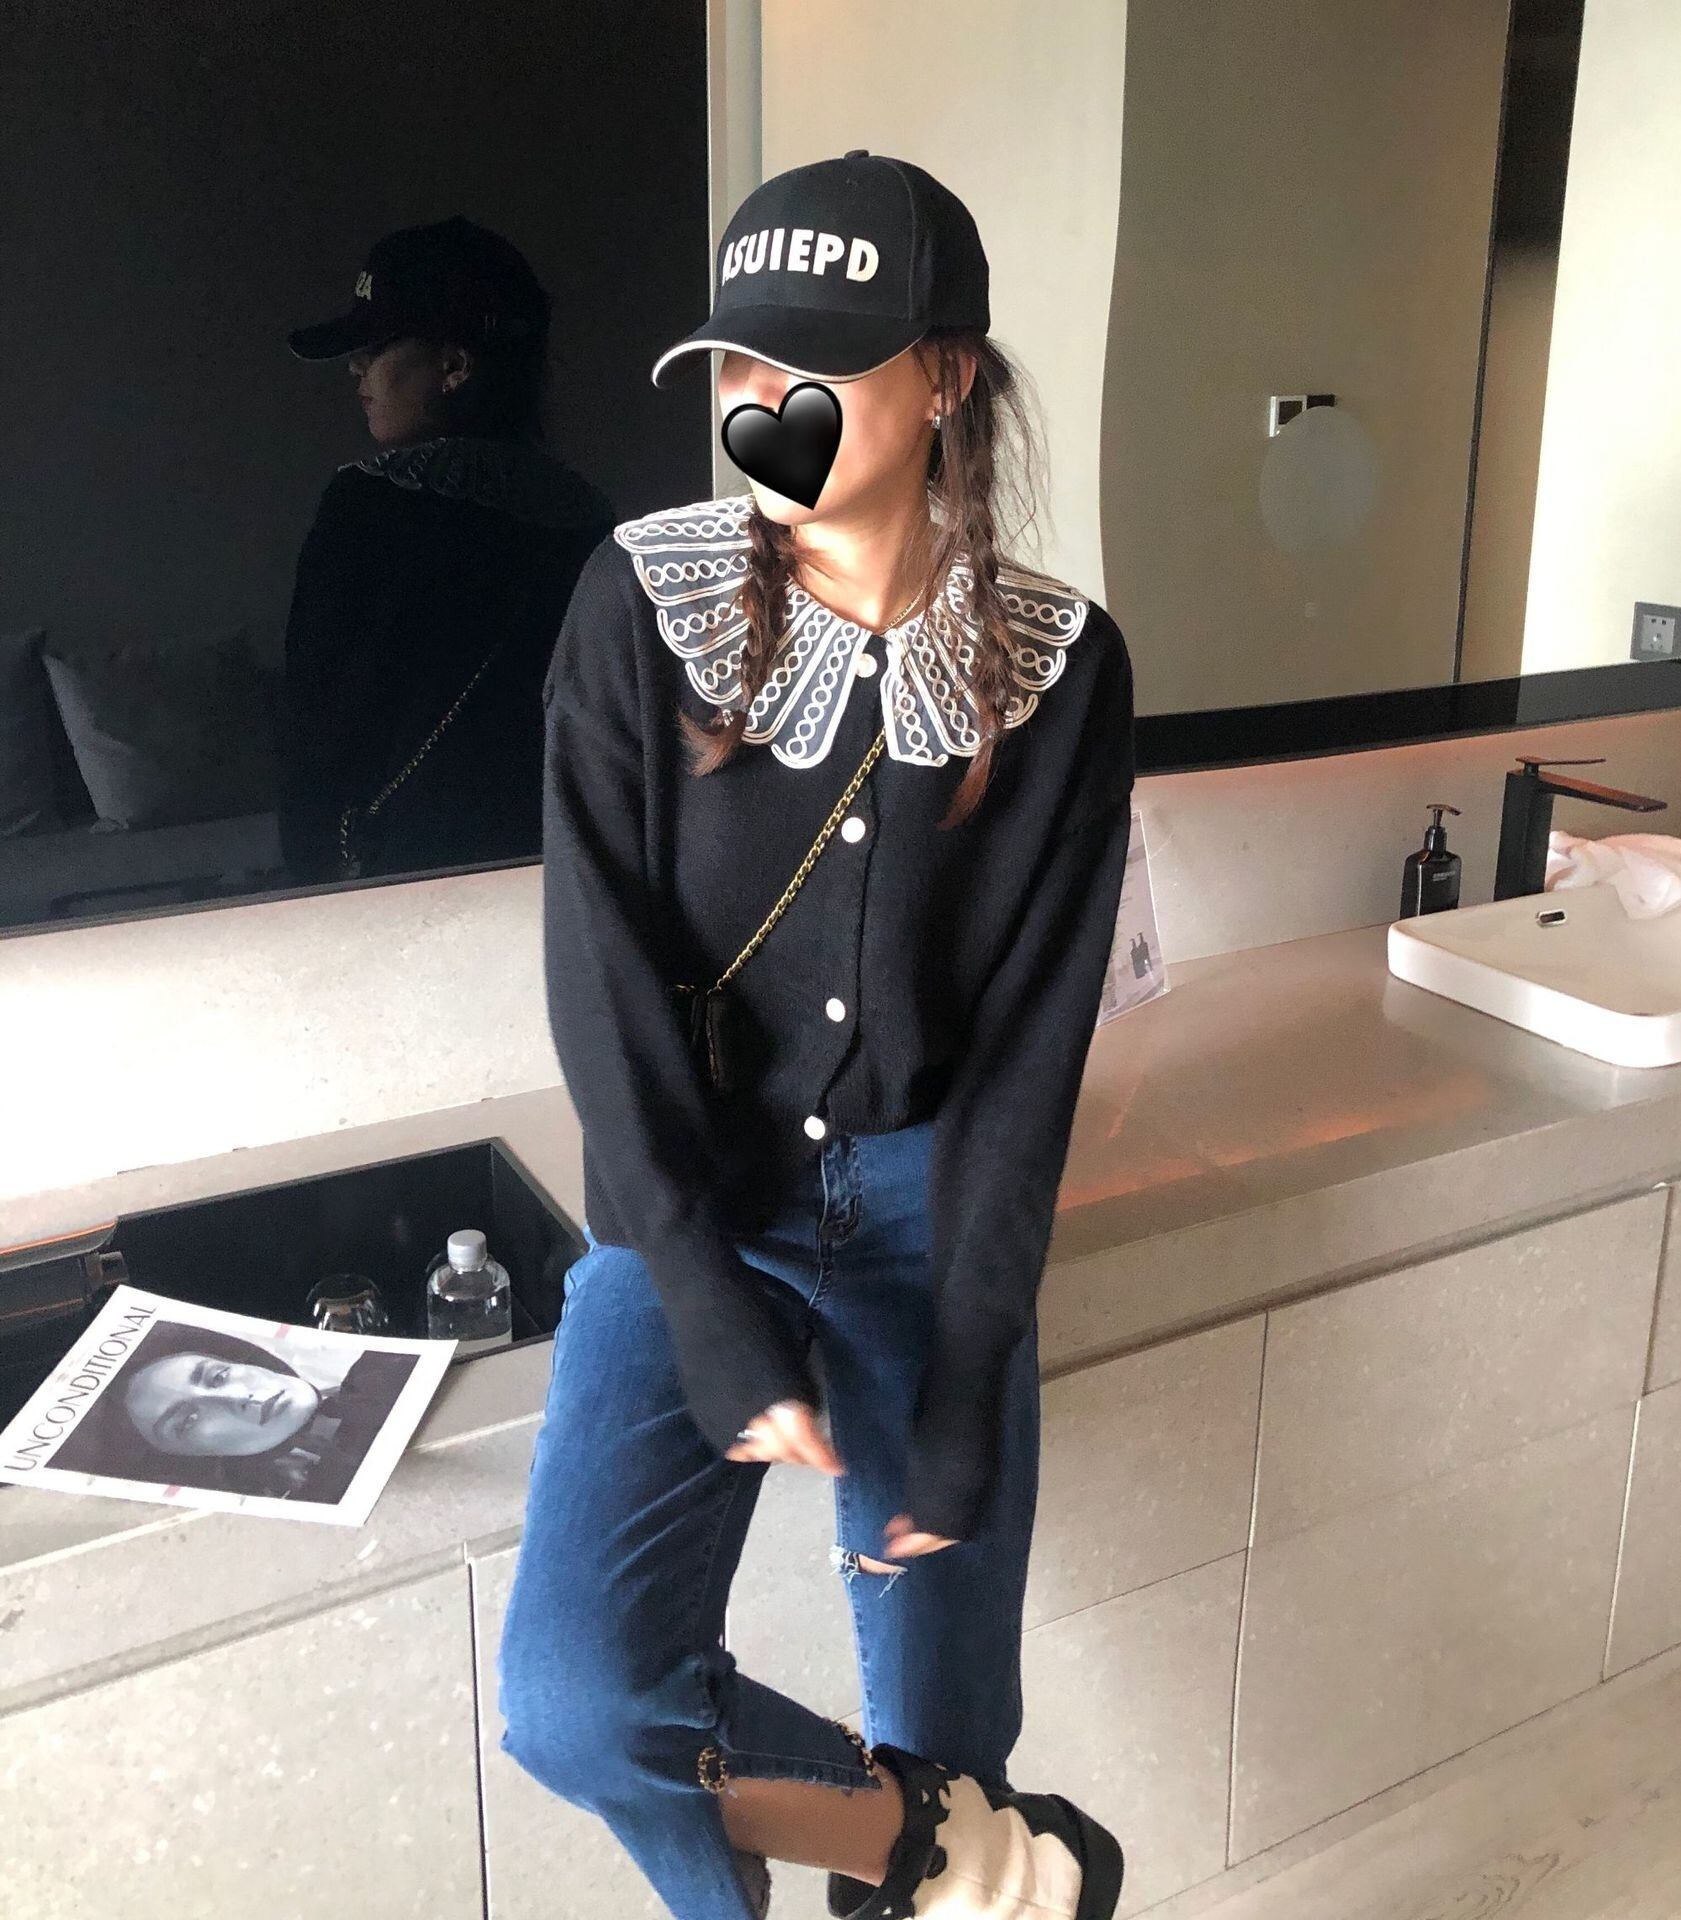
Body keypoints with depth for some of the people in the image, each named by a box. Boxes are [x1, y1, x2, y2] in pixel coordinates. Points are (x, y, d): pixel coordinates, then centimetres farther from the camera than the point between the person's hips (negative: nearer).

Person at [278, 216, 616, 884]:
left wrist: (315, 869, 2)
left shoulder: (363, 508, -12)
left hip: (402, 871, -4)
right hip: (548, 862, 5)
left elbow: (313, 727, -9)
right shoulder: (585, 511, 0)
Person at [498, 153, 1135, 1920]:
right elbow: (604, 981, -12)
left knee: (941, 1721, 8)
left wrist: (964, 1406, -9)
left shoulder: (1057, 665, -7)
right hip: (690, 1205, 0)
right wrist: (721, 1331, -18)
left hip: (930, 1205, 1)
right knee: (574, 1701, -17)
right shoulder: (643, 602, -8)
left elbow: (1028, 1047, -7)